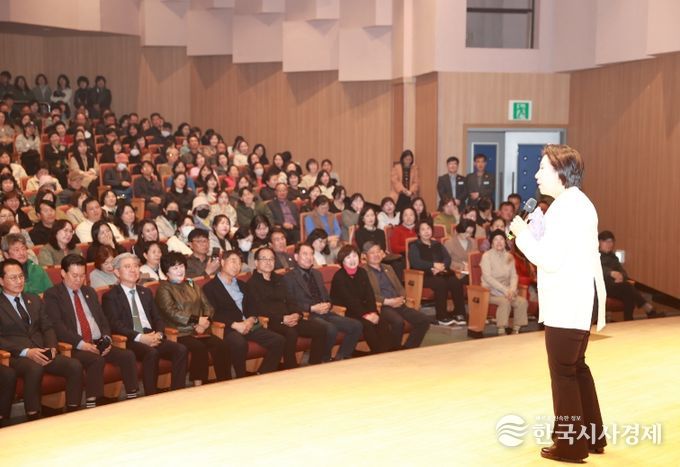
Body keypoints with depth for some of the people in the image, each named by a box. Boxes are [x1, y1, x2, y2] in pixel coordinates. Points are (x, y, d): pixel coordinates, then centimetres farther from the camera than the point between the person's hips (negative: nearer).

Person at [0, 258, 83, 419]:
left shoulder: (34, 300, 22)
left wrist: (51, 347, -4)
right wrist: (26, 352, -18)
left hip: (42, 353, 5)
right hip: (15, 356, -5)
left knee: (75, 365, -21)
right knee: (35, 368, -39)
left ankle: (73, 412, -15)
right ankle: (33, 417, -30)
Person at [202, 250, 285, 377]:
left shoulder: (241, 285, 26)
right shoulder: (210, 287, 4)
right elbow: (214, 314, -7)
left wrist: (251, 319, -3)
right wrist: (235, 324, -16)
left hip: (249, 325, 6)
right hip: (229, 328, -6)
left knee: (279, 340, -15)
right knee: (239, 344, -40)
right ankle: (242, 379, -21)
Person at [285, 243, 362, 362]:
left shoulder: (317, 274, 24)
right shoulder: (289, 278, 0)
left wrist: (328, 305, 2)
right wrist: (312, 308, -17)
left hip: (325, 312, 7)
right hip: (307, 316, -7)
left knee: (356, 326, -10)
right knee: (331, 329, -35)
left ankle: (340, 359, -2)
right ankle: (324, 361, -12)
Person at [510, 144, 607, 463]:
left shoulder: (565, 207, -17)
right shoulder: (581, 203, 15)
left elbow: (549, 260, -22)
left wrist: (522, 234, -11)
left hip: (564, 307, -10)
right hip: (579, 303, 10)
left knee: (563, 372, -1)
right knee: (577, 367, 19)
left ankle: (571, 444, 8)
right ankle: (593, 436, 27)